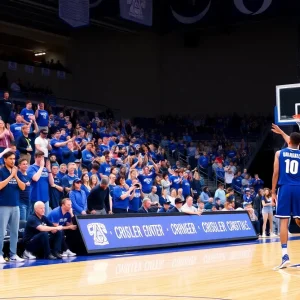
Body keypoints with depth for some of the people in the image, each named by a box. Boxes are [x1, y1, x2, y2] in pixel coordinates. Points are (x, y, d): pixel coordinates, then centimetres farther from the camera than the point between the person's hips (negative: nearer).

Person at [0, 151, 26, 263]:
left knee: (15, 231, 8)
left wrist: (15, 176, -8)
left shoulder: (17, 172, 10)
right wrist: (11, 175, -15)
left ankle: (13, 254, 14)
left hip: (15, 206, 5)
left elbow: (23, 187, 4)